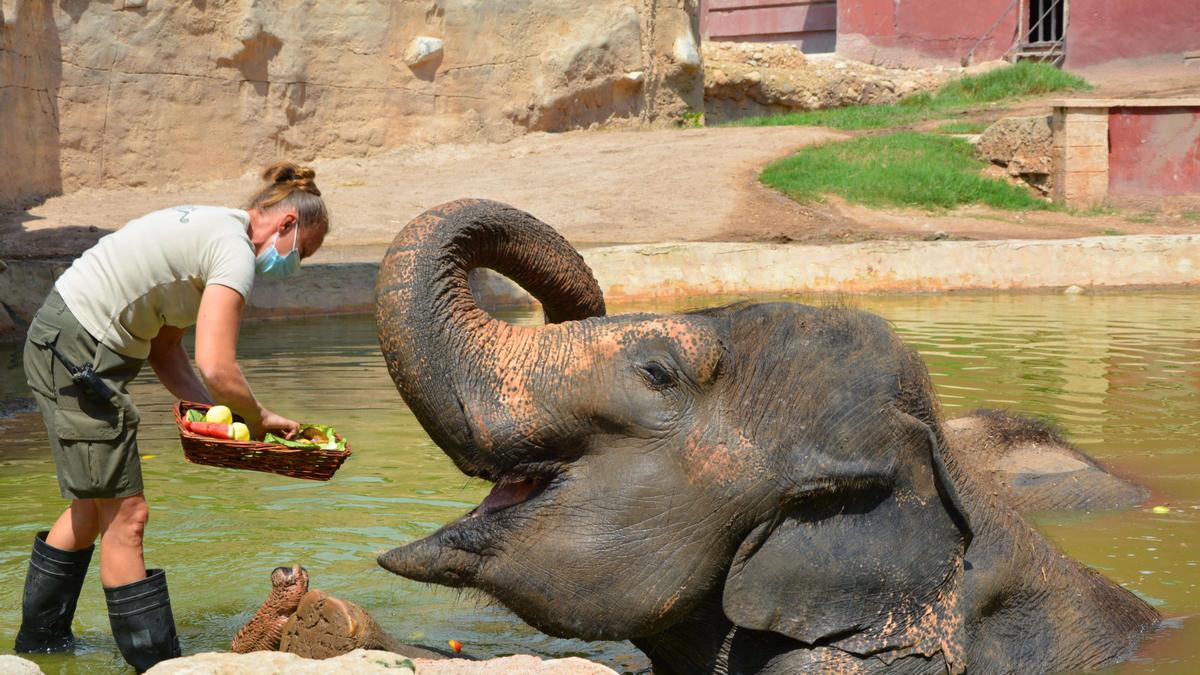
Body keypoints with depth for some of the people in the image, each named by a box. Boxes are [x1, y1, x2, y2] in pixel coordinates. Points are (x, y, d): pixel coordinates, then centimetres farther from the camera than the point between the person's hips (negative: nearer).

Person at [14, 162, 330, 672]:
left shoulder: (210, 229, 16)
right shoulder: (236, 253, -15)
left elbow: (165, 350, 13)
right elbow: (216, 369, -24)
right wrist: (258, 418, -6)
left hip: (58, 340, 10)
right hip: (77, 356, -10)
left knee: (95, 507, 19)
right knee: (125, 514, -5)